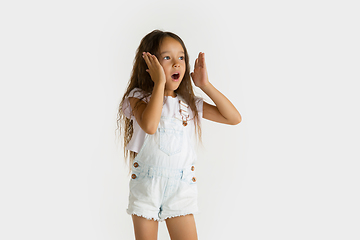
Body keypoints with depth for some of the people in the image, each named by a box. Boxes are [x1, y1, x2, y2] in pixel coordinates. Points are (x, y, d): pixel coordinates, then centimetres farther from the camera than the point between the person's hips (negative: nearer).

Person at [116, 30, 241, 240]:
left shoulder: (189, 103, 5)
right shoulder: (138, 97, -5)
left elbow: (234, 118, 0)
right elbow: (150, 126, -27)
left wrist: (205, 85, -5)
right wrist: (160, 83, -20)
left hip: (180, 189, 2)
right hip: (146, 185, -2)